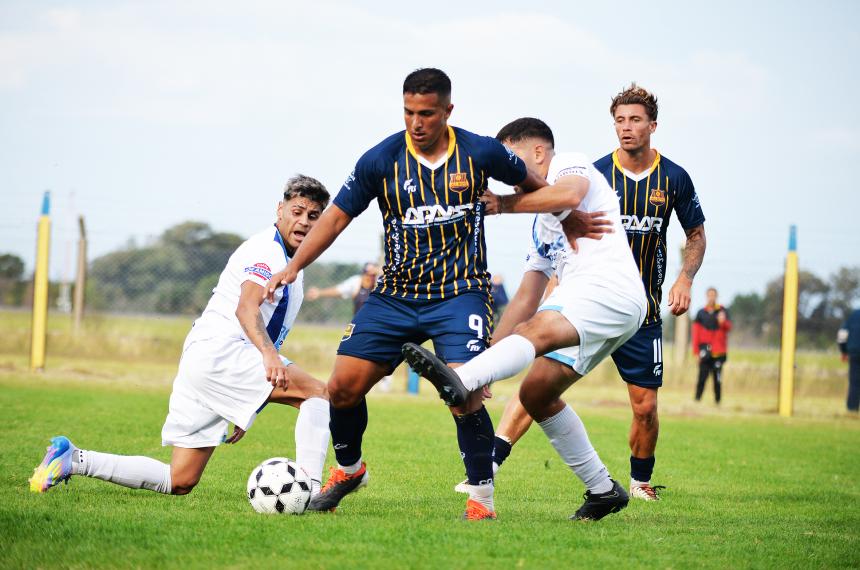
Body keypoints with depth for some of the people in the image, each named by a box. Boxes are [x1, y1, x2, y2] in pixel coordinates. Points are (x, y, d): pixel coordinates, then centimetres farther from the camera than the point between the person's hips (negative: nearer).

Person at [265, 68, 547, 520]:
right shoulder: (380, 160, -4)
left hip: (460, 293, -3)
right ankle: (348, 469, 24)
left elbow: (535, 186, 13)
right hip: (395, 294, 3)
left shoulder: (480, 153, -6)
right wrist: (294, 266, -5)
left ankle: (482, 497, -4)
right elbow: (339, 214, 4)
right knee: (343, 386, -4)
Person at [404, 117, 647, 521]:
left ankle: (459, 381, -57)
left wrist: (504, 204, -10)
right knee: (536, 393, 7)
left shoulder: (570, 164, 7)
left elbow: (570, 194, -19)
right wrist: (491, 353, 21)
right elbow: (526, 298, 30)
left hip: (611, 289, -10)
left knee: (539, 330, -32)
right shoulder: (542, 226, 33)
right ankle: (602, 490, 13)